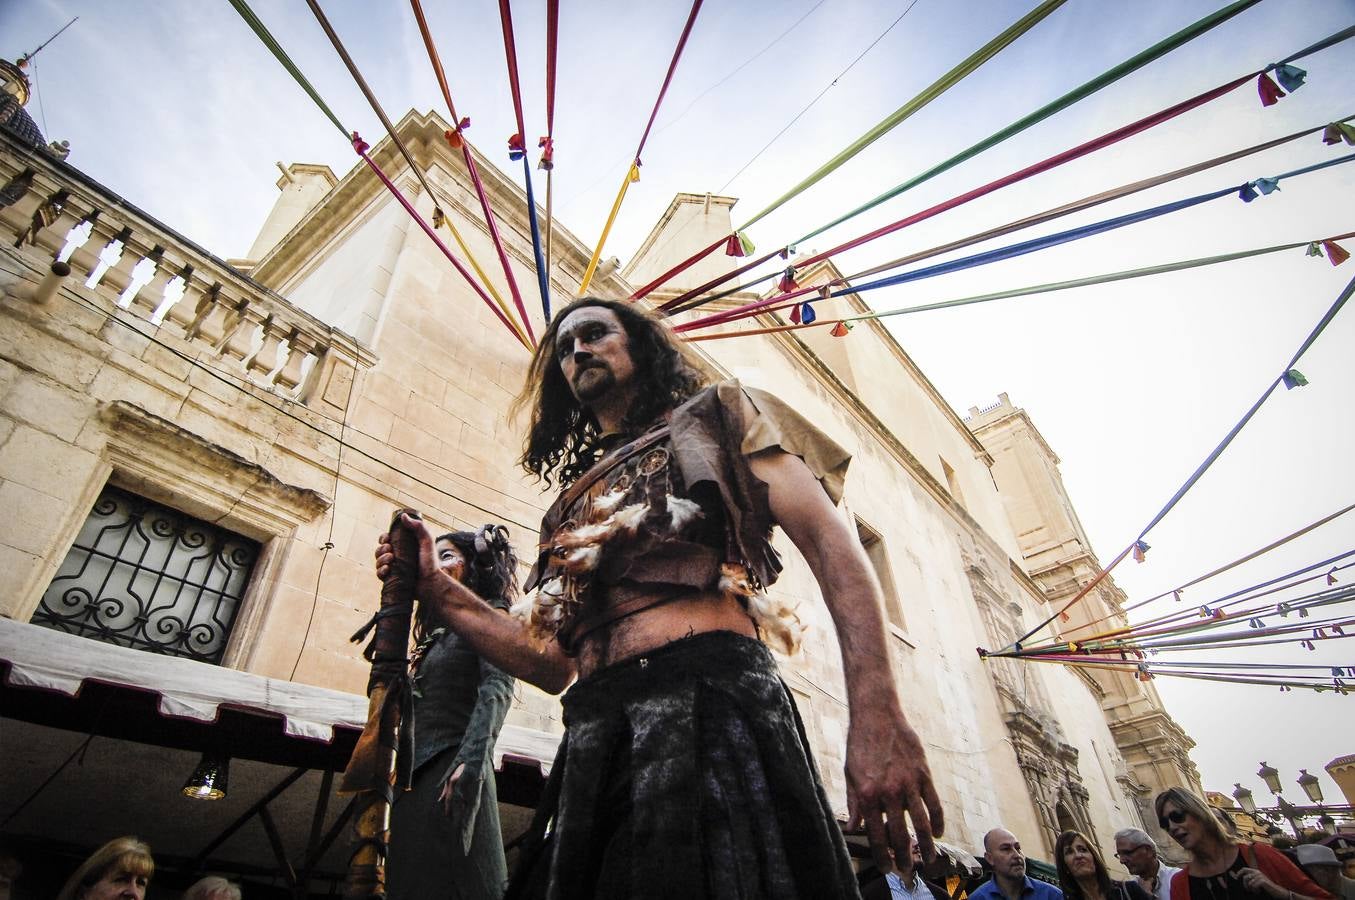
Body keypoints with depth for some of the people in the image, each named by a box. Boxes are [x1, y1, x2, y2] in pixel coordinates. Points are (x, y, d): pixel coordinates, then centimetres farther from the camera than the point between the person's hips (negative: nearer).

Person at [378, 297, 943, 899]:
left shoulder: (714, 415, 12)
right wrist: (436, 588, 13)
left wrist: (876, 718, -15)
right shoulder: (575, 500, 25)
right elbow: (553, 664, 20)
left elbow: (832, 544, -1)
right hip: (594, 746, 5)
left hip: (713, 705, -5)